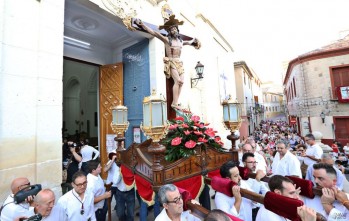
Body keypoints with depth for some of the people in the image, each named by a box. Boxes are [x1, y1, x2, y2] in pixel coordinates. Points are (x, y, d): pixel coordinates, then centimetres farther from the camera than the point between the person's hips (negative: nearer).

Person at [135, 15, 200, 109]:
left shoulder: (181, 41, 20)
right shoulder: (166, 39, 4)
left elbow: (188, 42, 43)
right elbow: (154, 33, -3)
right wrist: (142, 24, -8)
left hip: (179, 63, 6)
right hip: (171, 62, -6)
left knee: (181, 82, -9)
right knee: (177, 81, -20)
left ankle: (175, 102, -9)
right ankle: (174, 103, -18)